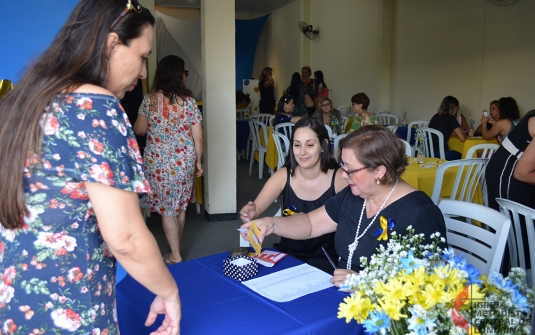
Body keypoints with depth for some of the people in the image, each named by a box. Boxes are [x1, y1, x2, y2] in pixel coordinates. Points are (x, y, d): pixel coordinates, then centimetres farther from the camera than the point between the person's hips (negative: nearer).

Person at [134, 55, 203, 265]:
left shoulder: (150, 99, -6)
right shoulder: (189, 101, -4)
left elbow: (139, 130, 0)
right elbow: (198, 137, -3)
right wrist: (198, 161, 10)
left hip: (158, 161, -1)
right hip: (184, 161, 2)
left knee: (167, 207, 7)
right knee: (180, 205, 15)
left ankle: (175, 255, 12)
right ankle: (178, 247, 30)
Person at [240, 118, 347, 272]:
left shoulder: (339, 179, -11)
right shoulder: (283, 176, -4)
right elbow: (256, 209, -10)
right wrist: (249, 214, -33)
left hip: (325, 257, -3)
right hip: (287, 253, 3)